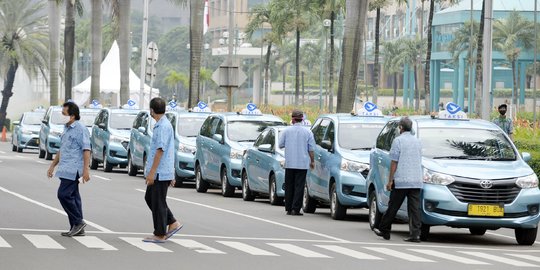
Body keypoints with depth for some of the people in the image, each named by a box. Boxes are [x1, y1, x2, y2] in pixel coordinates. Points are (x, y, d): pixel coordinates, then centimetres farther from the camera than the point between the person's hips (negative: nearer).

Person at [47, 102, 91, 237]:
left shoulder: (80, 129, -11)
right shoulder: (67, 129, 18)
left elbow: (86, 150, -17)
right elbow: (61, 150, 27)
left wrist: (86, 169, -24)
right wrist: (53, 165, 26)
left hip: (73, 169, -10)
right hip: (66, 169, 10)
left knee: (64, 194, -15)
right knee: (72, 196, 8)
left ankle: (78, 222, -8)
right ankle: (77, 228, 10)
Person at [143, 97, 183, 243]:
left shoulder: (163, 126, -17)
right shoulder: (163, 125, 16)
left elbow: (160, 150, -22)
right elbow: (169, 151, 20)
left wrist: (151, 172, -22)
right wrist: (172, 174, 24)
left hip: (160, 172, -10)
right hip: (162, 172, 10)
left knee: (158, 202, -3)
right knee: (149, 198, 17)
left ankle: (160, 235, 3)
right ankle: (173, 223, 17)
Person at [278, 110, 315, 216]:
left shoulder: (287, 131, -1)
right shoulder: (307, 132, -1)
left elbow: (280, 145, 6)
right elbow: (311, 148, 1)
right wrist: (312, 161, 11)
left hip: (289, 163, 1)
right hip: (302, 163, -1)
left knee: (289, 186, 10)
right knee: (299, 186, -1)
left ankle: (289, 208, 11)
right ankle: (295, 209, -8)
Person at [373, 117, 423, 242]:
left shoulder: (398, 140, -7)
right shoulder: (417, 141, 12)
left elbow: (394, 162, -9)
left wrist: (390, 180, -6)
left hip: (401, 181, -5)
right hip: (416, 181, 5)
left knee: (393, 207, 4)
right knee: (414, 208, 1)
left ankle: (384, 230, 14)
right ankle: (415, 234, -7)